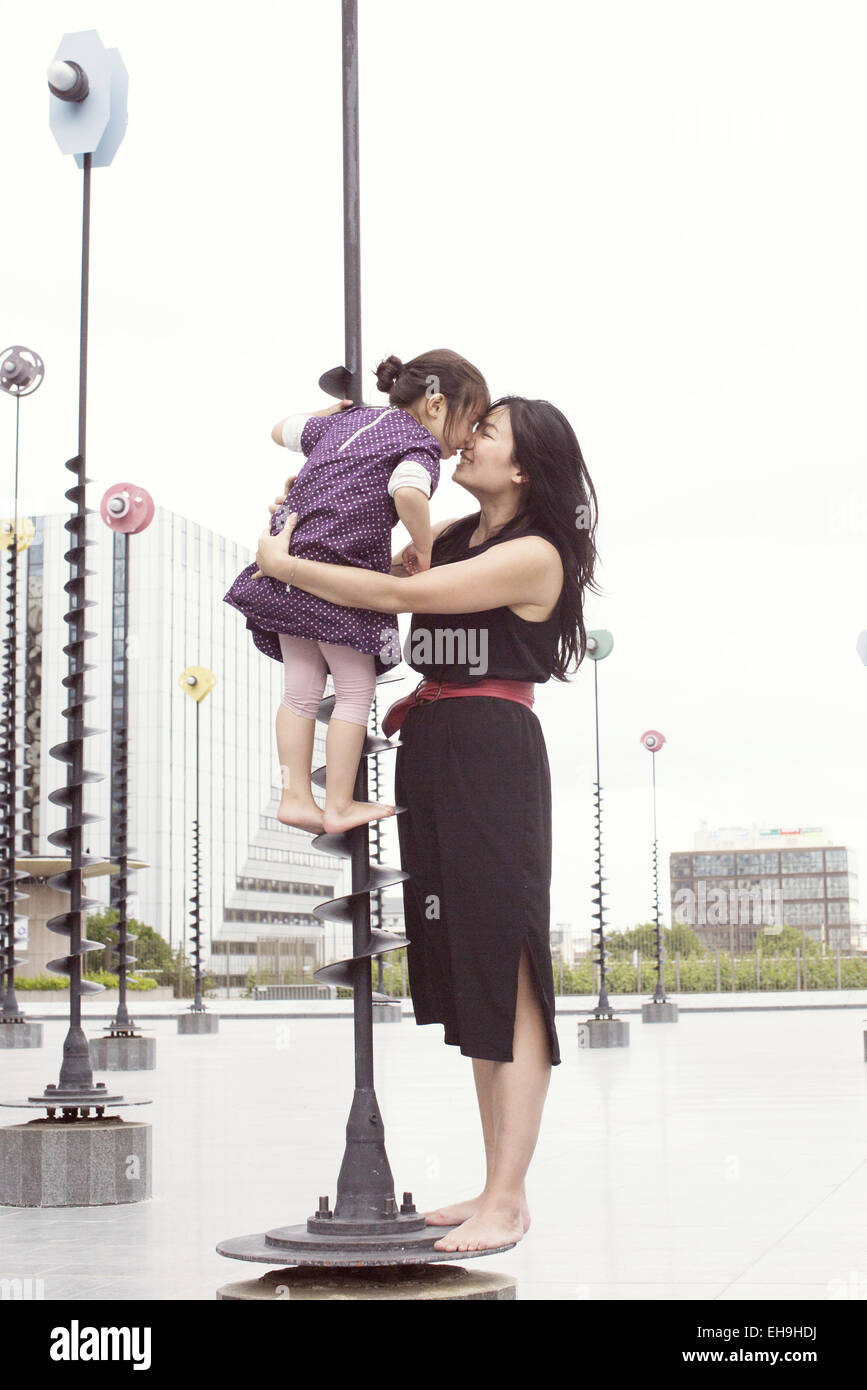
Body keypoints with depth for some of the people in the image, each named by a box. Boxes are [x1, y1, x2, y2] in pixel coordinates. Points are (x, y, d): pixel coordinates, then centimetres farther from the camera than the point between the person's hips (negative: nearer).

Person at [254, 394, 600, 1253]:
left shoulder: (534, 554, -9)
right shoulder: (452, 536, 16)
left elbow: (396, 595, -16)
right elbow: (378, 568, 26)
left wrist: (282, 565, -8)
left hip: (491, 754, -9)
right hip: (428, 753, 9)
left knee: (506, 972, -9)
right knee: (465, 972, 10)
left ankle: (508, 1202, -8)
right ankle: (497, 1187, 17)